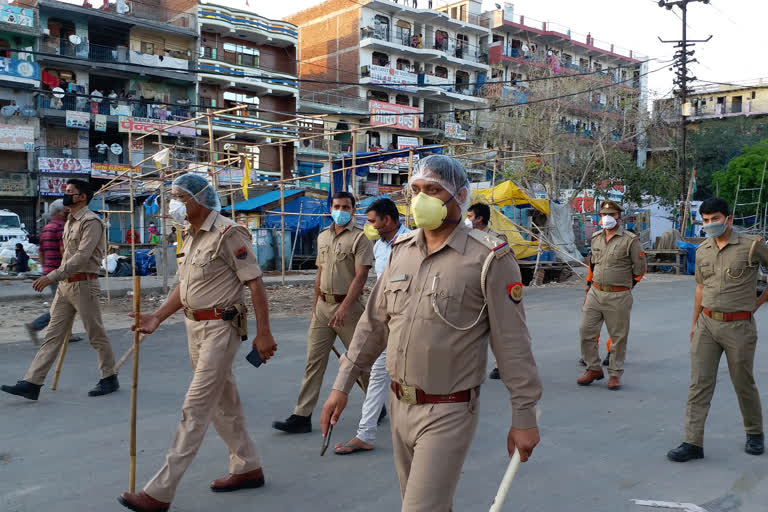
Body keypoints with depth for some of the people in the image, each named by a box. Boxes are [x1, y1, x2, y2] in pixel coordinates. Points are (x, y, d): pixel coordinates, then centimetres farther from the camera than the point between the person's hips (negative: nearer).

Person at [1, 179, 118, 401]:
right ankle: (32, 383, 5)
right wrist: (59, 280, 20)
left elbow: (82, 257, -23)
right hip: (65, 284, 9)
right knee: (53, 335, 5)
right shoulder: (69, 223, 17)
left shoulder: (91, 221, -13)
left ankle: (109, 379, 15)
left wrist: (52, 277, -26)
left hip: (83, 285, -9)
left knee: (96, 335, 2)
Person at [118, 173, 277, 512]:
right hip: (195, 327, 9)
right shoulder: (191, 236, 12)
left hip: (221, 327, -9)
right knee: (223, 402, 16)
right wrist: (156, 317, 7)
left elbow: (255, 283, -16)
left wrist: (263, 332, -17)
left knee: (196, 408, -5)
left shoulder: (228, 234, -15)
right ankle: (247, 468, 31)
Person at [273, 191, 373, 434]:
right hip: (323, 305, 6)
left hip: (348, 305, -6)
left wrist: (344, 308, -24)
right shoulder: (322, 236, 14)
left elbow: (360, 276, -15)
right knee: (314, 360, 4)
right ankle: (302, 416, 6)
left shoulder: (359, 237, -7)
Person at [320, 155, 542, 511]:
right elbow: (373, 324, 10)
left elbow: (512, 343, -11)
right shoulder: (401, 250, 5)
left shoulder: (489, 259, -14)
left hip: (447, 413, -6)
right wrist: (342, 386, 9)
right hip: (399, 405, 6)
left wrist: (524, 416, -8)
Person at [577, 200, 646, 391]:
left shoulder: (630, 240, -7)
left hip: (618, 297, -5)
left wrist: (625, 285, 7)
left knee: (618, 337, 4)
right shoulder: (595, 238, 10)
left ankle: (615, 374, 17)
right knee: (586, 330, 3)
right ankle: (594, 369, 18)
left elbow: (640, 268, 0)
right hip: (595, 293, 5)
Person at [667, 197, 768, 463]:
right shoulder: (702, 250, 8)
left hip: (738, 326, -4)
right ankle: (693, 442, 2)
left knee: (744, 384, 10)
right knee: (699, 383, 0)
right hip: (706, 324, 4)